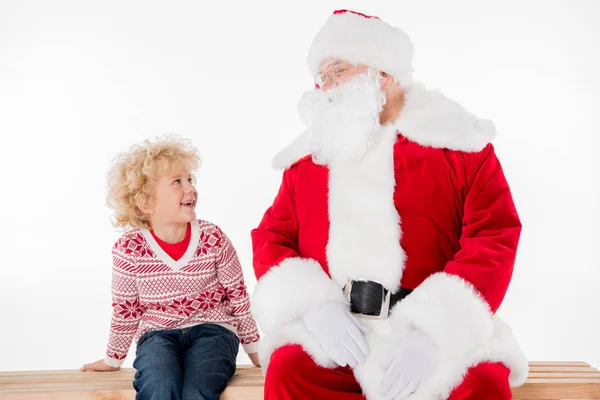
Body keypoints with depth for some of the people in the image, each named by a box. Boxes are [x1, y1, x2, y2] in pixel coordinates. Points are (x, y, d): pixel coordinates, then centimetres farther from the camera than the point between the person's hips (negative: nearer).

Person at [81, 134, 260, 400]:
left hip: (212, 328, 0)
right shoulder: (128, 250, -9)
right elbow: (125, 311, 6)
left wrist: (254, 350, 10)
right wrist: (113, 360, 16)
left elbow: (238, 296, 3)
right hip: (158, 334, 0)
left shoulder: (213, 239, -9)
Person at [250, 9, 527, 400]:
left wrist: (433, 328, -17)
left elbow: (494, 237, -3)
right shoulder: (309, 154, 16)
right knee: (288, 368, -28)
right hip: (334, 327, 2)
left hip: (439, 328, -1)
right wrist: (313, 306, -10)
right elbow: (271, 237, 12)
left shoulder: (455, 141, 7)